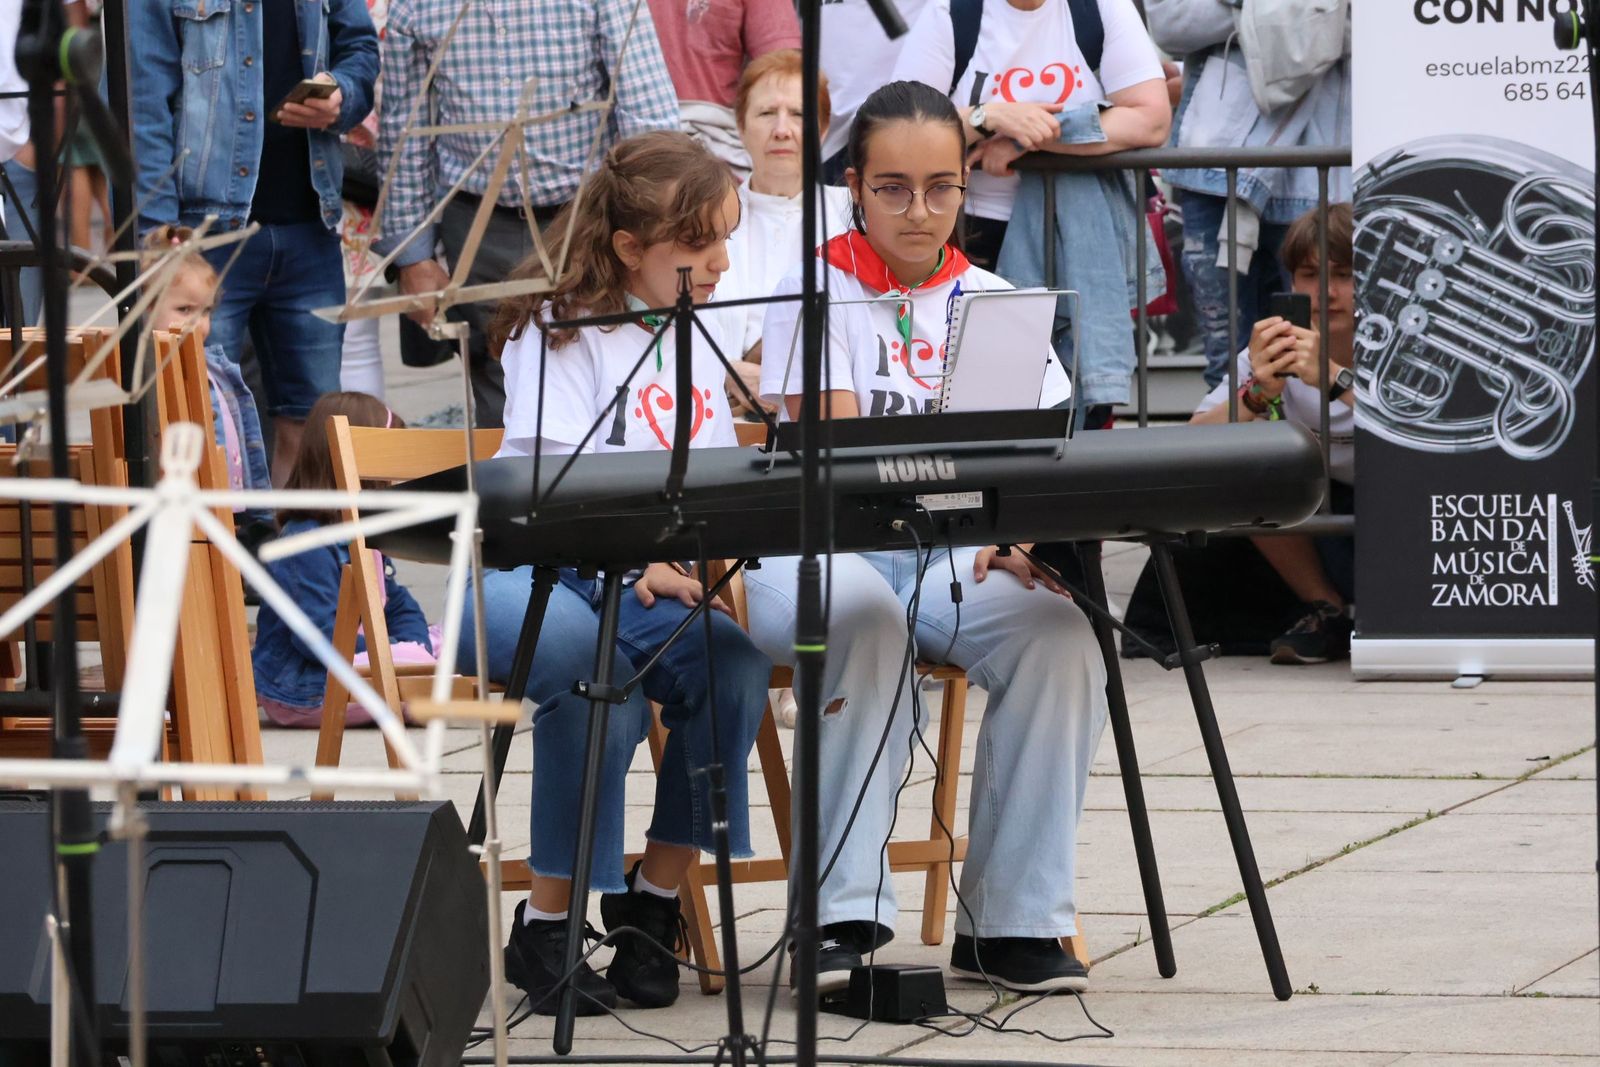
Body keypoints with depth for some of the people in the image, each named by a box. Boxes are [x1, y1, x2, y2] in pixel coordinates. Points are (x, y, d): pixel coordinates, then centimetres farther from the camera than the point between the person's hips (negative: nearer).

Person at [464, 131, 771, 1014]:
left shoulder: (701, 336, 16)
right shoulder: (560, 330, -6)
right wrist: (641, 567, -27)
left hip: (653, 584, 6)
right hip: (530, 576, -6)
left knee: (738, 664, -26)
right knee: (599, 677, -38)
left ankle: (655, 896, -12)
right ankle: (545, 926, -23)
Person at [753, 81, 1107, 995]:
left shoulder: (994, 302, 11)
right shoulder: (820, 291, 1)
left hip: (961, 559, 3)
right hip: (827, 545, -3)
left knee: (1059, 631, -28)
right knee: (861, 610, -38)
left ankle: (1015, 920, -21)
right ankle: (847, 911, -34)